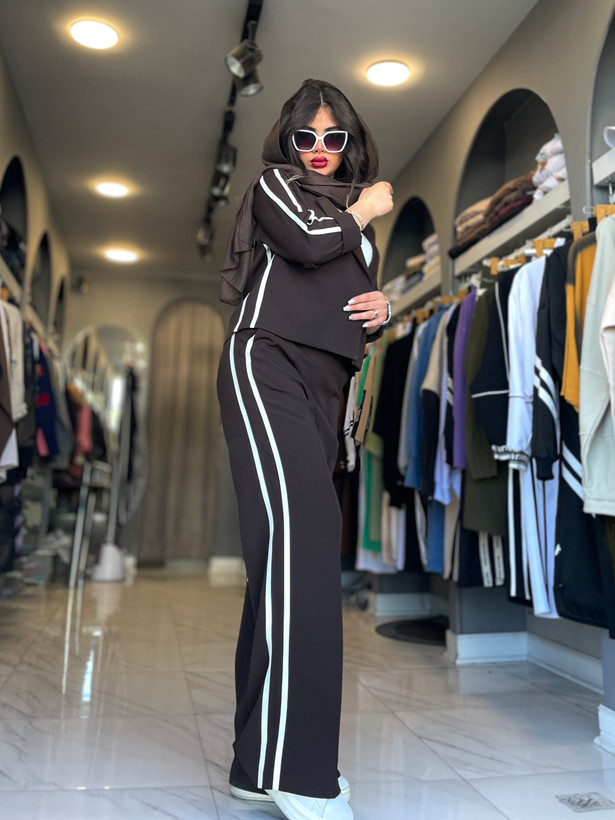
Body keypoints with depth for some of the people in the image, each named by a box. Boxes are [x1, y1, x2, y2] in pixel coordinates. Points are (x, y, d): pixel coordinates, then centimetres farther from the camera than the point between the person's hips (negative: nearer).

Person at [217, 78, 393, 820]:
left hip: (324, 382, 6)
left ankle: (264, 758, 3)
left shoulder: (356, 221, 30)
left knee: (297, 543, -2)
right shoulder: (274, 184, 13)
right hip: (267, 363, -6)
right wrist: (364, 209, 11)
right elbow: (306, 239, -7)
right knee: (300, 525, -25)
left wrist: (381, 309, 9)